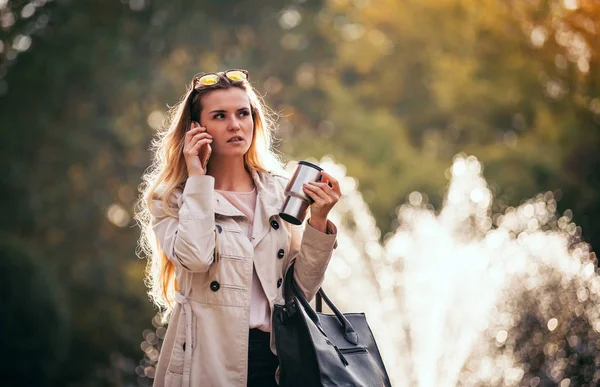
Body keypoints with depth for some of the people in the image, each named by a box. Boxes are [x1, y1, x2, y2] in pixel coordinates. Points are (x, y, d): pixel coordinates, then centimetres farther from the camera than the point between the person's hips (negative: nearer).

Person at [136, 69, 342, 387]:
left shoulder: (278, 192, 6)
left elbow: (303, 289, 4)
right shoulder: (171, 199, 0)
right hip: (210, 361, -3)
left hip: (276, 357, 3)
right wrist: (198, 177, -10)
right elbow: (195, 257, -21)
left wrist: (318, 222, -8)